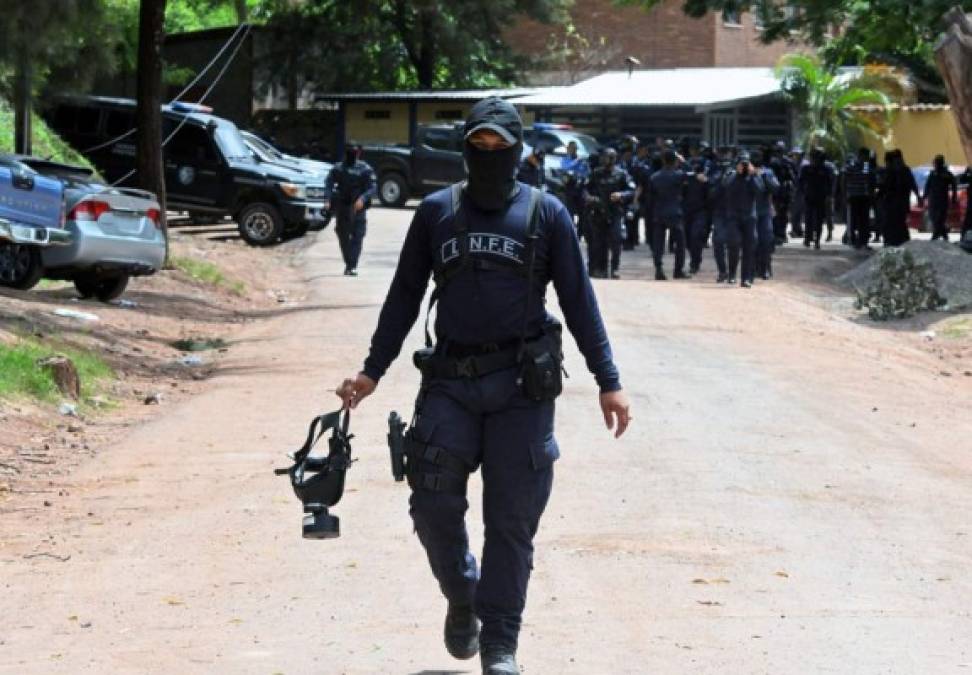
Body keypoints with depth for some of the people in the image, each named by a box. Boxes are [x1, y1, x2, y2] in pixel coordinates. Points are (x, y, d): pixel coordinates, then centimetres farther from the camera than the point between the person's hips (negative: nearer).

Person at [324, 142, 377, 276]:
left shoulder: (365, 169, 0)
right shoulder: (338, 169, 7)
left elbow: (373, 188, -5)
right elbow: (329, 184, 0)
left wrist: (362, 199, -23)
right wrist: (328, 200, -18)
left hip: (358, 208, -3)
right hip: (342, 208, 3)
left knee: (357, 237, -11)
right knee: (343, 237, 7)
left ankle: (352, 266, -14)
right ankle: (349, 264, 19)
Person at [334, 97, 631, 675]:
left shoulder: (545, 214, 4)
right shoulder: (437, 212, 8)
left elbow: (578, 300, 5)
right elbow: (405, 296, 14)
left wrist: (609, 381, 0)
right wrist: (372, 372, 11)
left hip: (522, 386, -2)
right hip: (451, 382, 2)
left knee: (511, 520, -1)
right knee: (435, 505, -5)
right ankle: (463, 598, 23)